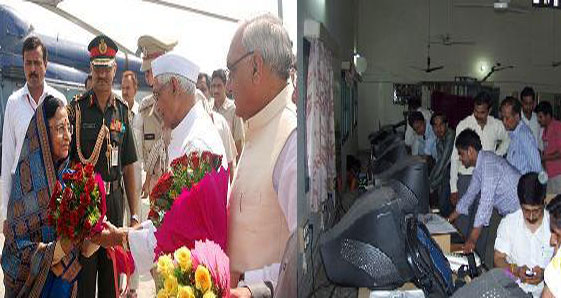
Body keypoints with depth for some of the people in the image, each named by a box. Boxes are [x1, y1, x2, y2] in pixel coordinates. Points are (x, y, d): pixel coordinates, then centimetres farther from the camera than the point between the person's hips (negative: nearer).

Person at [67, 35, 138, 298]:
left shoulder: (122, 111, 7)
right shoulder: (77, 109, -4)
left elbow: (128, 166, 9)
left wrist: (134, 214, 6)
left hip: (114, 199, 4)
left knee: (111, 276, 14)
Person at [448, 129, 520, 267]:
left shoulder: (488, 162, -21)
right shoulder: (479, 166, 9)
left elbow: (486, 202, -25)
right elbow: (469, 195, 23)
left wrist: (472, 239, -25)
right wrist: (449, 220, 25)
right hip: (507, 211, 9)